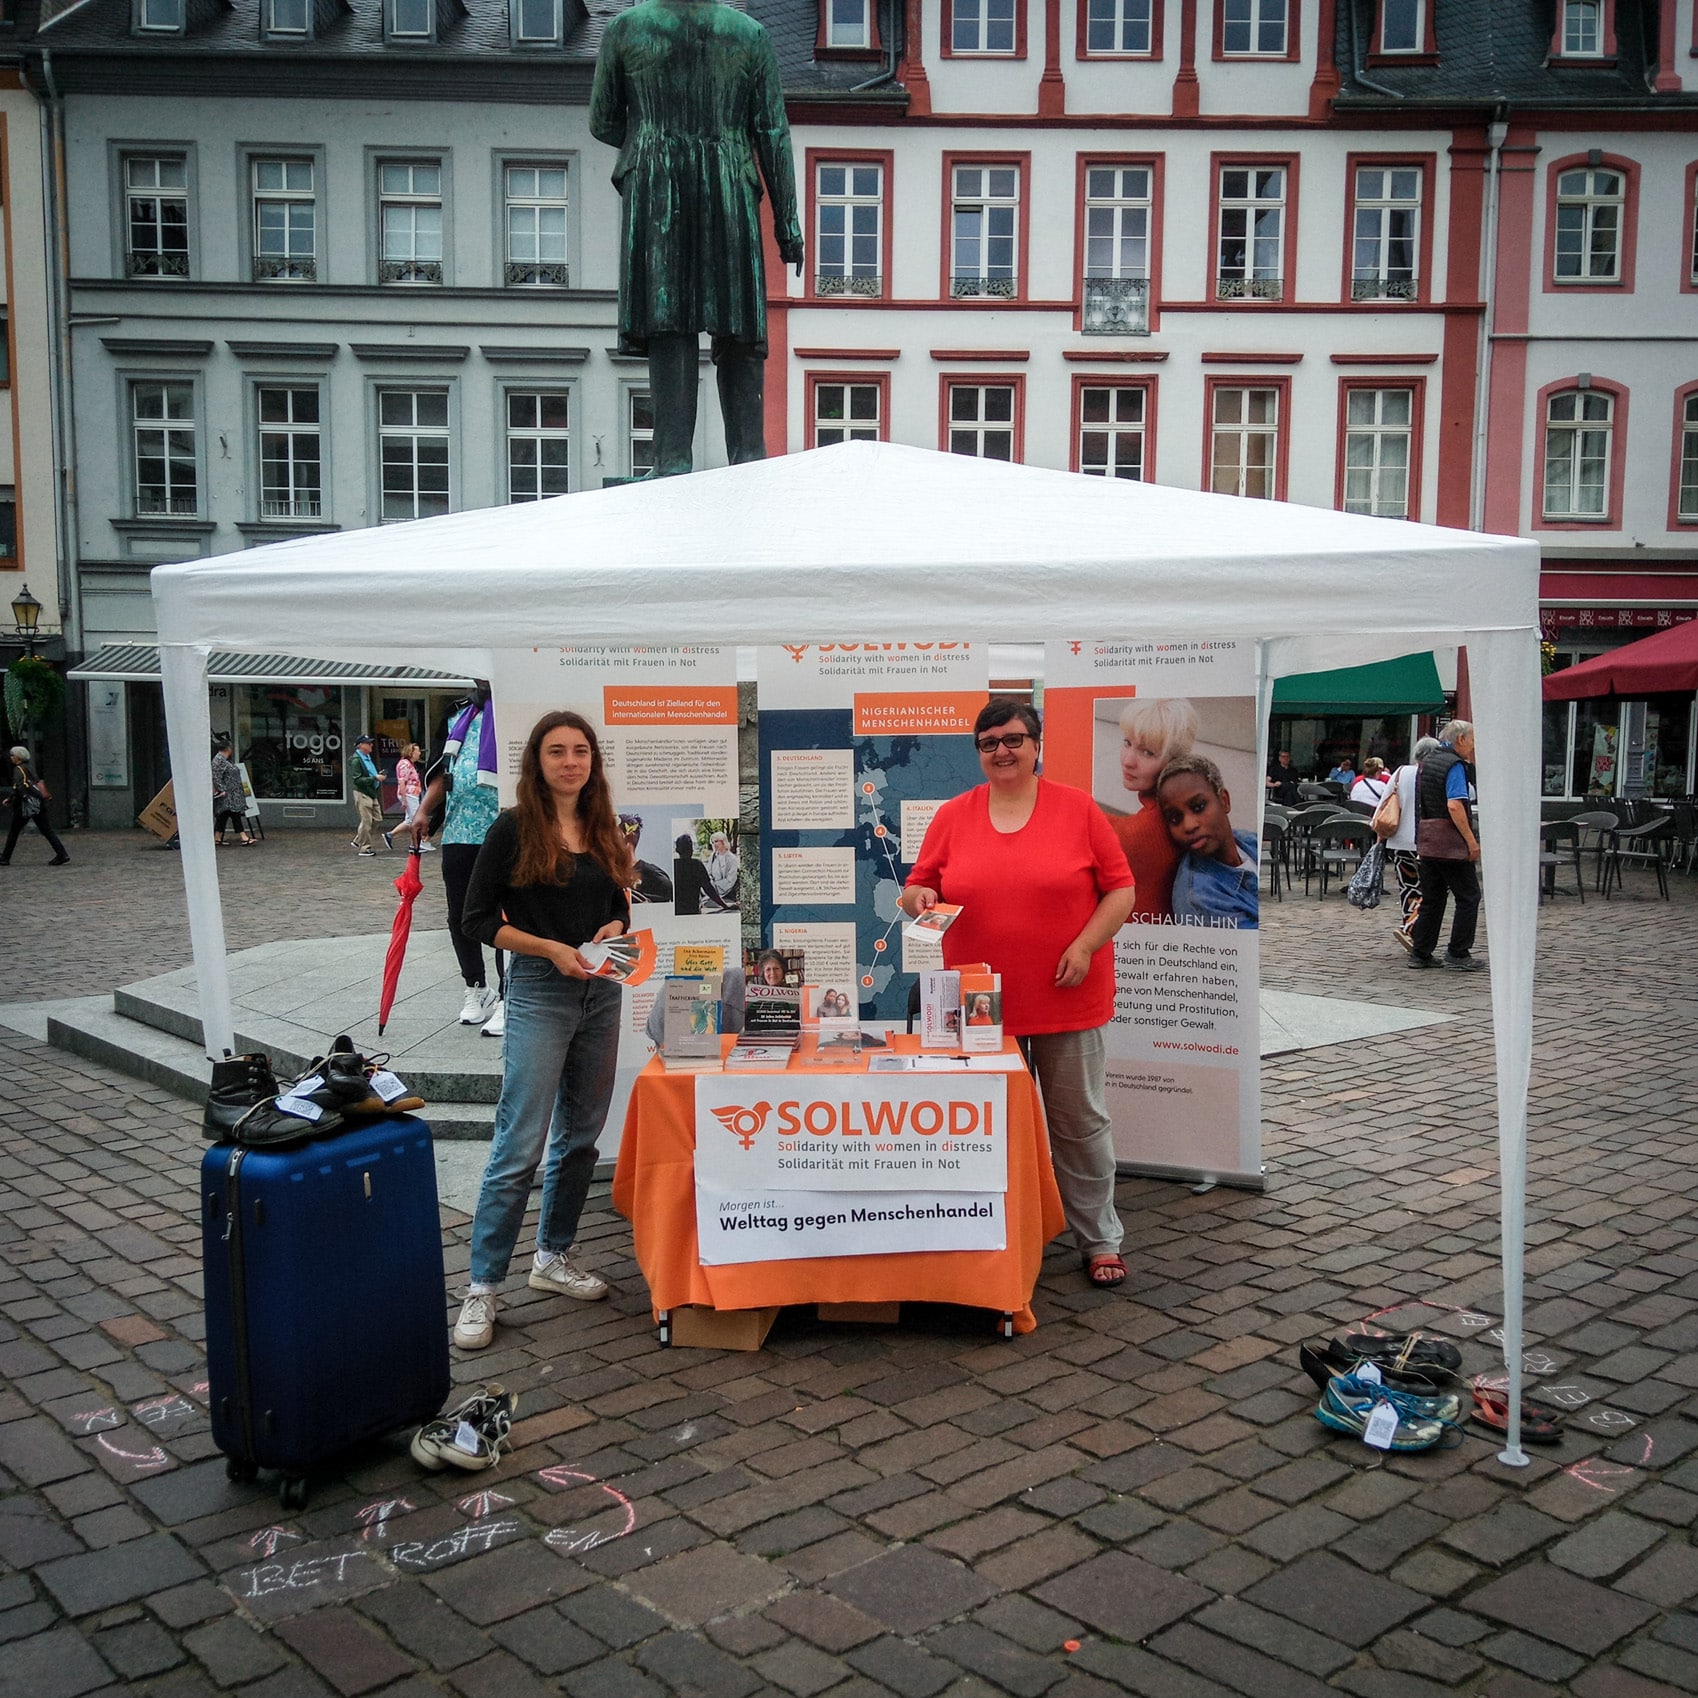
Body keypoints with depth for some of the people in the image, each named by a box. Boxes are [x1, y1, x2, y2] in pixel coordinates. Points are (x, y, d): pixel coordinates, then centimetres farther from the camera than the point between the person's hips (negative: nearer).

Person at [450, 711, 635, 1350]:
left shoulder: (603, 830, 10)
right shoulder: (514, 829, -6)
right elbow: (477, 918, -7)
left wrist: (614, 930, -4)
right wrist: (552, 948, -17)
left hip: (600, 992, 6)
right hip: (539, 992, -6)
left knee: (580, 1136, 14)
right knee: (520, 1145, -8)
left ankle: (553, 1257, 29)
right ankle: (481, 1288, 1)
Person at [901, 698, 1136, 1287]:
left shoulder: (1077, 807, 0)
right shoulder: (952, 816, 5)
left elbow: (1121, 889, 0)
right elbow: (918, 890, 9)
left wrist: (1086, 946, -12)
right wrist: (920, 898, -14)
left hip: (1069, 1000, -1)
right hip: (981, 1003, 2)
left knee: (1081, 1122, 7)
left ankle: (1098, 1240, 20)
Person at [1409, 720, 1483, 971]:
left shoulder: (1427, 761, 16)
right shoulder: (1454, 764, -12)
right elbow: (1454, 805, -22)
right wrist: (1472, 841, -20)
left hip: (1426, 838, 9)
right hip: (1450, 842, -9)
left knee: (1432, 898, 12)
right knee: (1468, 896, 0)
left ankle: (1421, 953, 12)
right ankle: (1458, 953, 0)